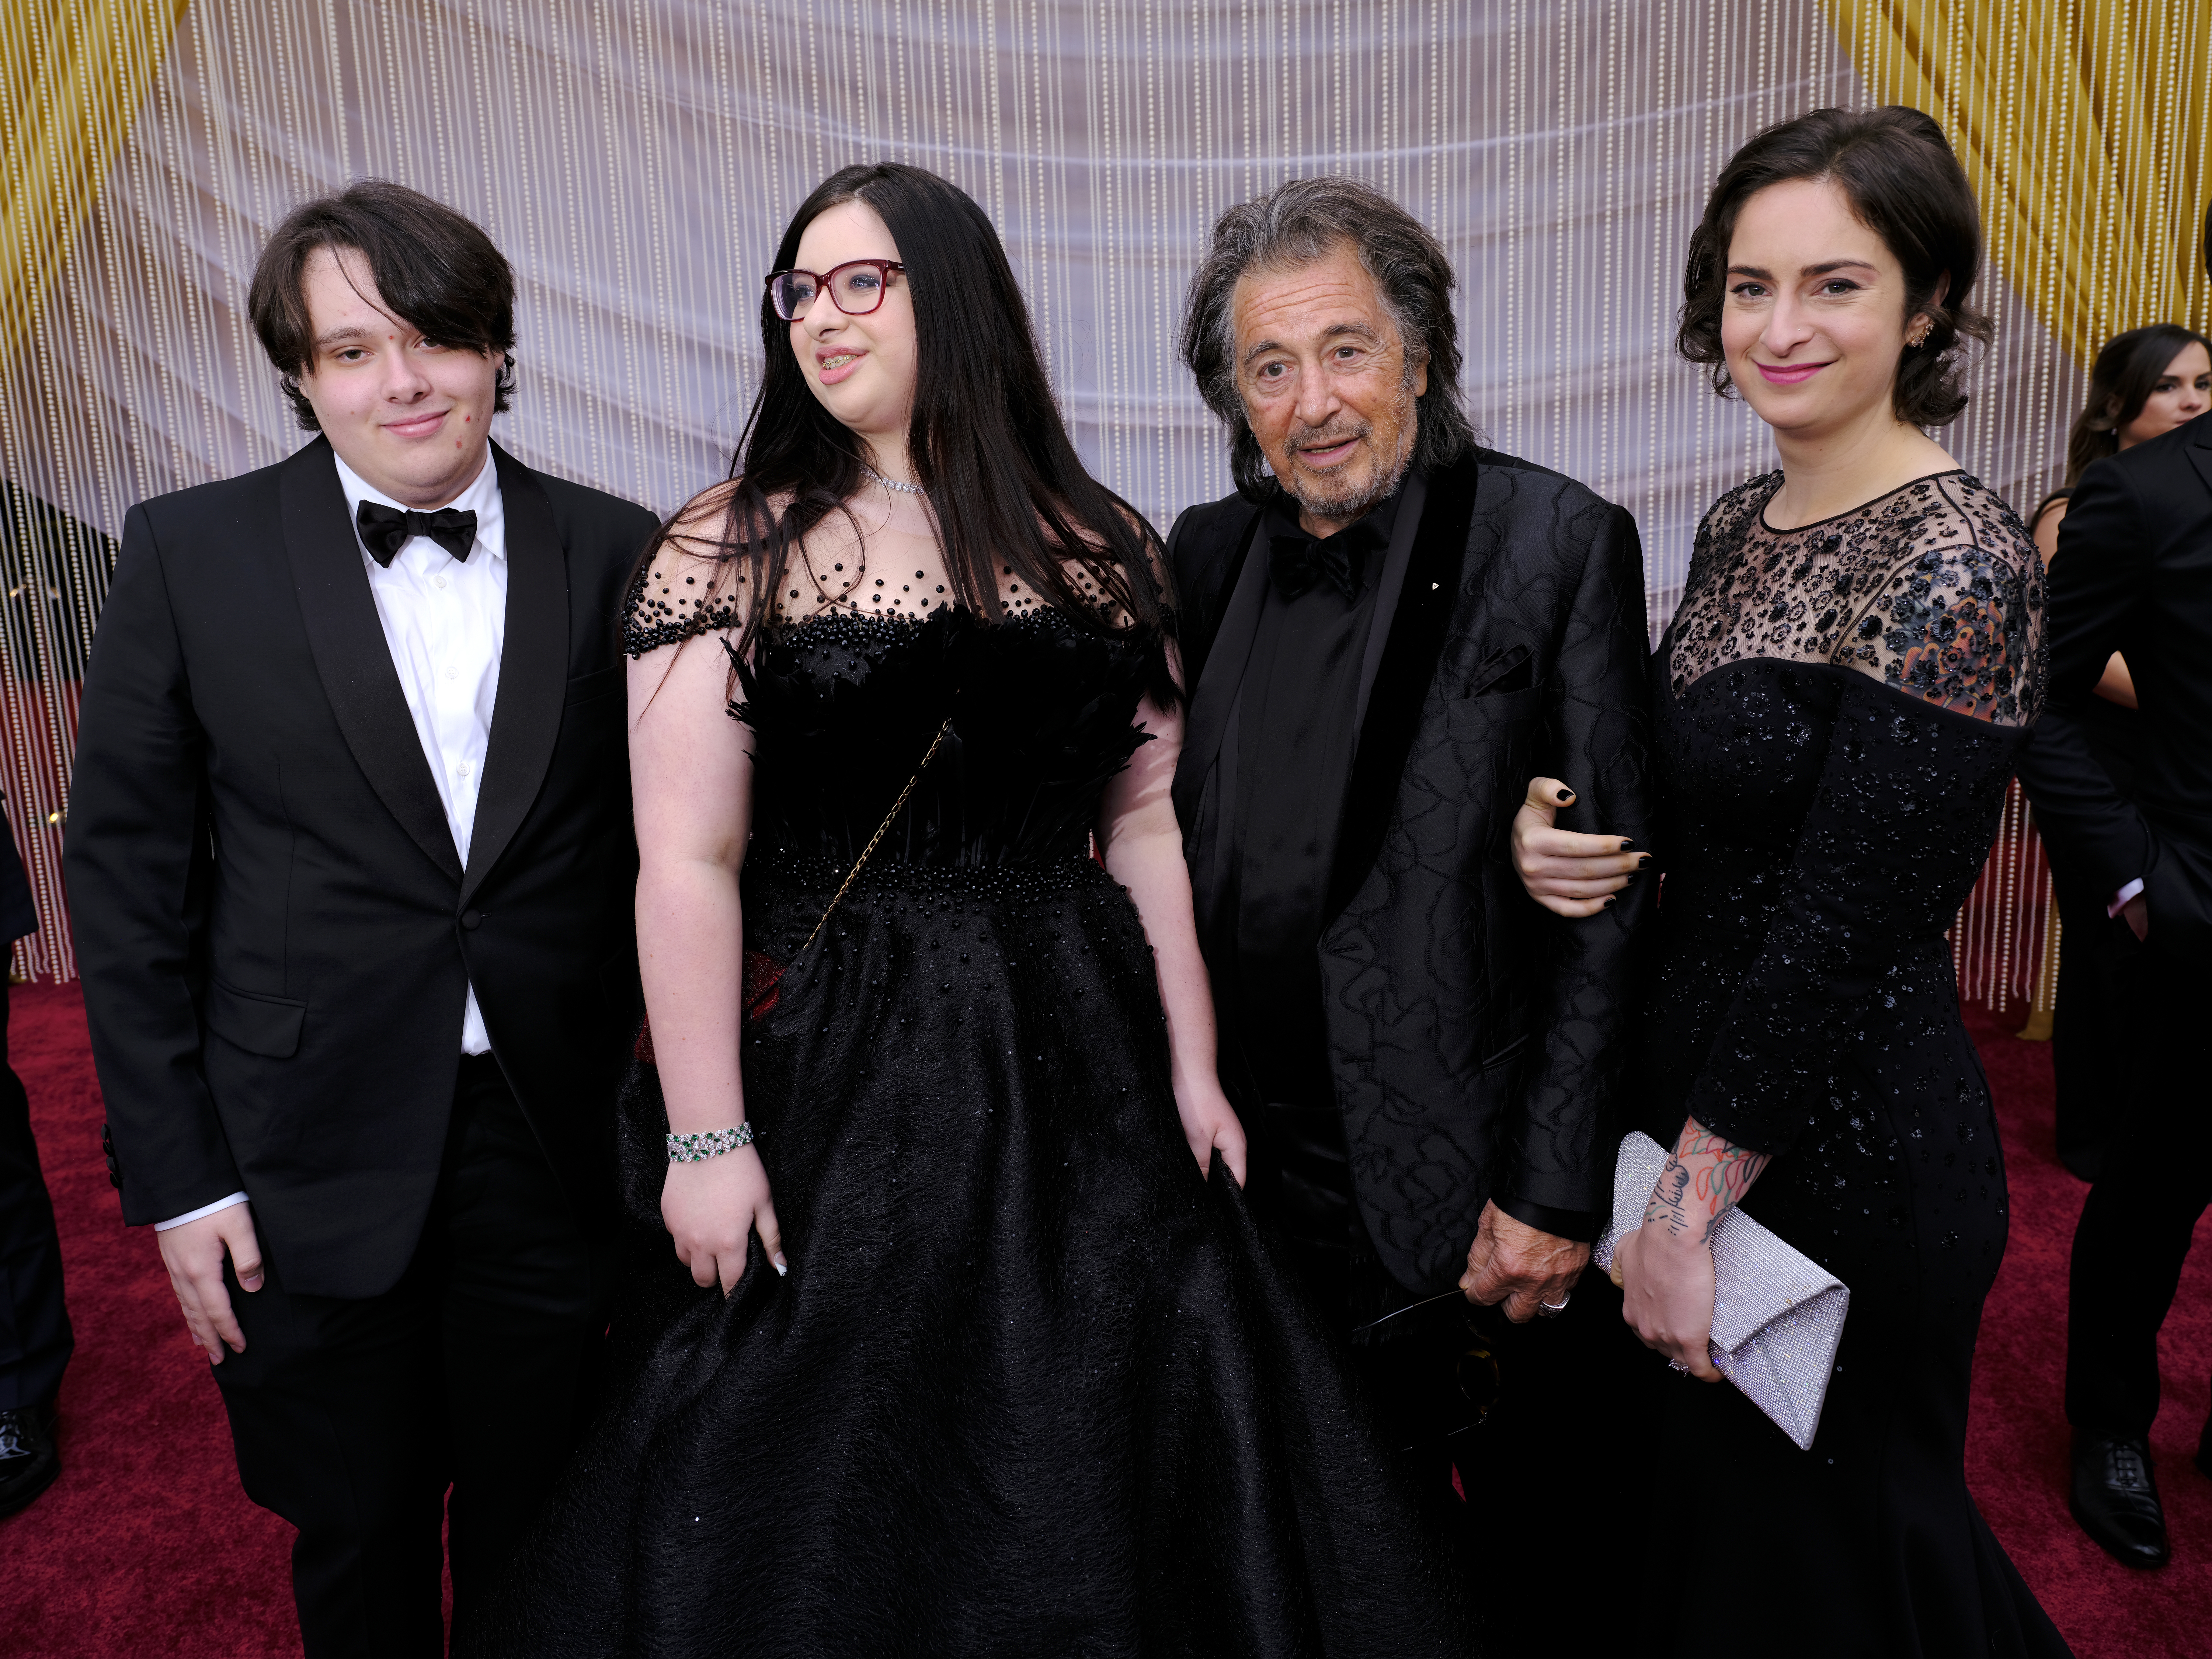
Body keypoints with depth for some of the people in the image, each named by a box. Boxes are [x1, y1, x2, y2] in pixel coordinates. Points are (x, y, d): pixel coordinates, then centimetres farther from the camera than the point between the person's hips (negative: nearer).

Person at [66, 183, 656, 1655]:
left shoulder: (616, 553, -2)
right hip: (311, 1170, 0)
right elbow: (125, 875, -1)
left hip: (556, 1151, 1)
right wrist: (177, 1177, -3)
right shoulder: (192, 554, -4)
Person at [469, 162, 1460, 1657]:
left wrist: (1193, 1067, 4)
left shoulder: (1100, 552, 4)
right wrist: (706, 1141, -13)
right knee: (819, 1490, 12)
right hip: (830, 1077, -2)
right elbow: (689, 864, -9)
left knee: (1085, 1464, 16)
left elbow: (1148, 821, 6)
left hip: (1073, 1068, 3)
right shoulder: (730, 552, -4)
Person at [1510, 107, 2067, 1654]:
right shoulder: (1739, 523, 5)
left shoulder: (1957, 562, -20)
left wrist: (1689, 1205, -18)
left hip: (1844, 1144, -8)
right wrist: (1551, 829, -12)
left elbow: (1847, 923, -23)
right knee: (1690, 1500, 26)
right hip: (1693, 1085, 8)